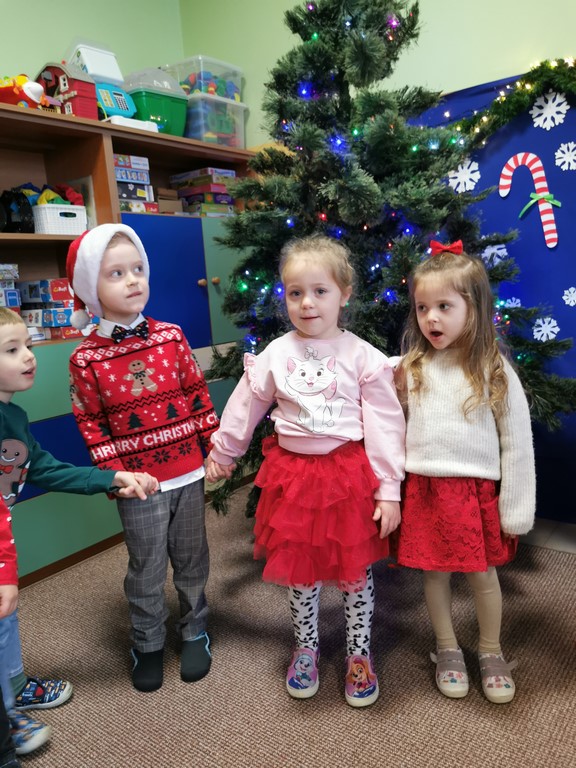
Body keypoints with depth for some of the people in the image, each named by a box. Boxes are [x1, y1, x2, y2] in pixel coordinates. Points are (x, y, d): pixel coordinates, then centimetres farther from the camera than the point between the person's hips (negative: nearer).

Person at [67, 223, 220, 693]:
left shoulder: (171, 337, -2)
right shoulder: (87, 358, -8)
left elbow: (198, 394, 3)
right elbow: (91, 422, -3)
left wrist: (216, 444, 2)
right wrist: (113, 472, -6)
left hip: (188, 470, 2)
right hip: (138, 479, -2)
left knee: (192, 559, 17)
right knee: (147, 569, 13)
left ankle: (195, 631, 41)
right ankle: (148, 645, 37)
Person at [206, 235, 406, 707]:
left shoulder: (363, 356, -8)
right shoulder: (275, 355, -2)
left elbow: (385, 425, -6)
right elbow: (244, 408, 9)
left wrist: (389, 490, -8)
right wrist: (221, 455, 19)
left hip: (351, 474, -1)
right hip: (293, 473, 2)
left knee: (356, 568, 12)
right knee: (300, 568, 16)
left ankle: (360, 654, 36)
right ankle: (306, 649, 40)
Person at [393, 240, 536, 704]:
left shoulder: (495, 371, -9)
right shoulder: (410, 369, -2)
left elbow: (517, 444, -6)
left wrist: (516, 509, -5)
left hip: (477, 490, -2)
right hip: (424, 490, 2)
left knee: (483, 574, 13)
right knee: (435, 573, 14)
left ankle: (491, 653, 38)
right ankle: (447, 650, 37)